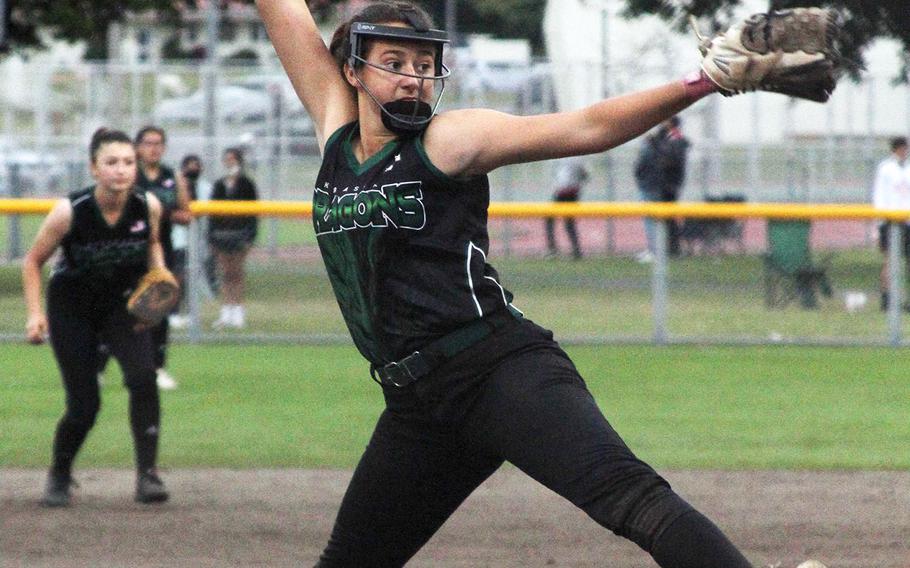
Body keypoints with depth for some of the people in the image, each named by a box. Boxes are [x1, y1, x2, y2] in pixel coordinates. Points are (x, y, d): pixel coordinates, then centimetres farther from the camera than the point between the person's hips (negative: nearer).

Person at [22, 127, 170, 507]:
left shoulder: (148, 206, -17)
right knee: (84, 406, -4)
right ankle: (59, 476, 25)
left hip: (122, 304, 2)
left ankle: (147, 475, -17)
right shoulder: (70, 212, -24)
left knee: (143, 377, -24)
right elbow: (33, 261, -9)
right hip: (72, 308, -2)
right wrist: (35, 313, -17)